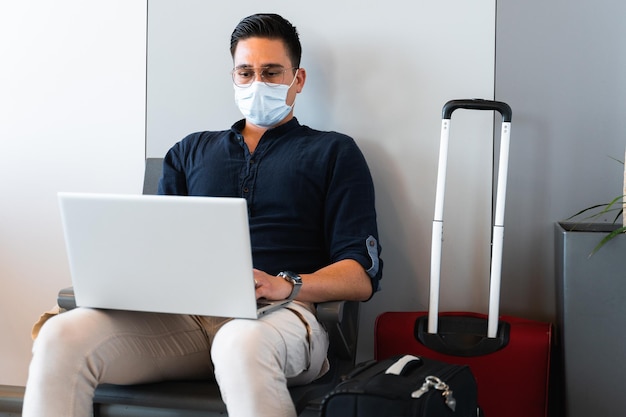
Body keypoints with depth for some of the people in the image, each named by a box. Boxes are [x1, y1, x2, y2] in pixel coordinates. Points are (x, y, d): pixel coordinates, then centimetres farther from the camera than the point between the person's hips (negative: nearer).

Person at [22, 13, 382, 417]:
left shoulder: (334, 153, 15)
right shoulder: (191, 151, 27)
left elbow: (363, 276, 5)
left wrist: (286, 285, -15)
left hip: (280, 312, -3)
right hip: (182, 308, 4)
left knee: (242, 343, -43)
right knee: (62, 337, -25)